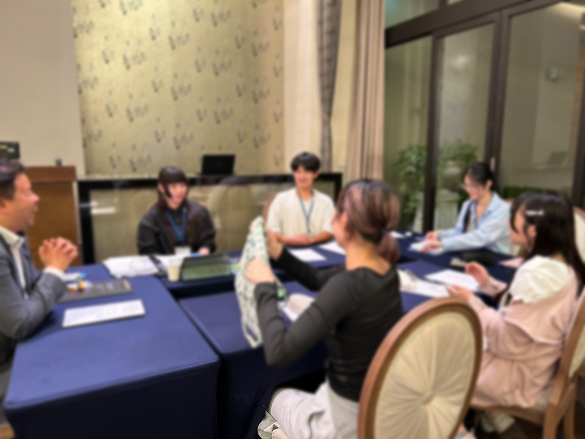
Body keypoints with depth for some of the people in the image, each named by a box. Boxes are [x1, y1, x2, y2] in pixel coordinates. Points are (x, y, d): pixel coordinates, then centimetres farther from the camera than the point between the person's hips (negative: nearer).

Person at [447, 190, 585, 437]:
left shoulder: (538, 273, -31)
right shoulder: (564, 265, -2)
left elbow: (508, 341, -26)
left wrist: (471, 303, -17)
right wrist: (489, 285, 4)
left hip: (518, 377, -9)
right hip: (538, 366, 9)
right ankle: (491, 414, 24)